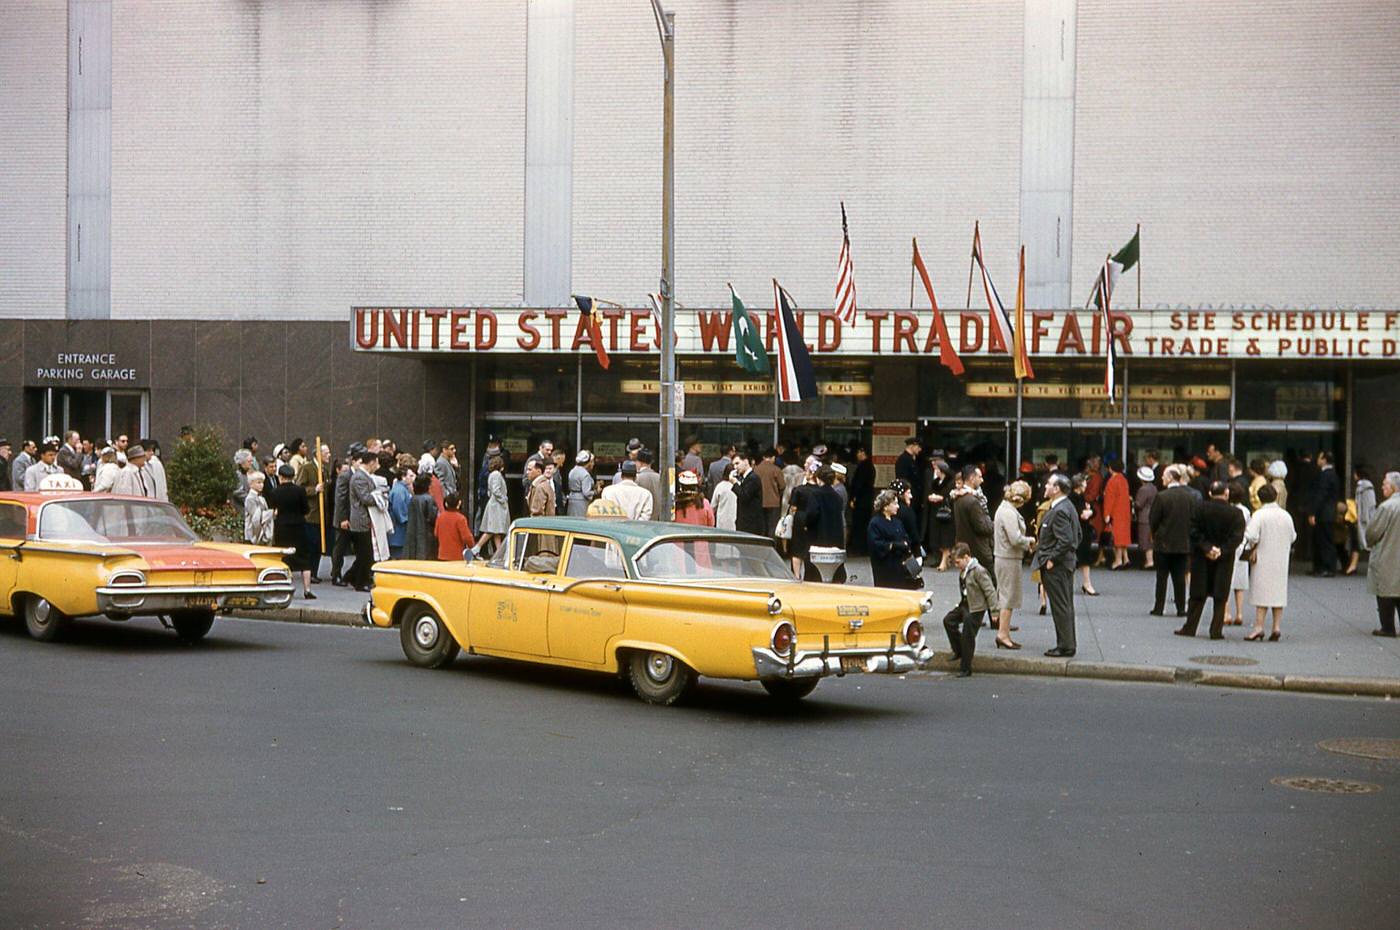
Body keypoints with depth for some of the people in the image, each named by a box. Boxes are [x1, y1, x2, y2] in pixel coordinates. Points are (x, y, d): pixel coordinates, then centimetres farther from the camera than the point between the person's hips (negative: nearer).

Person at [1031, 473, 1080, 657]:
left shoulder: (1059, 511, -21)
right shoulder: (1067, 506, 11)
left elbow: (1065, 540, -27)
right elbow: (1078, 533, 18)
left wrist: (1052, 559, -19)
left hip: (1056, 566, -11)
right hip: (1066, 563, 11)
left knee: (1060, 607, -3)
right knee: (1066, 606, 15)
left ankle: (1065, 646, 2)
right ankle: (1067, 644, 22)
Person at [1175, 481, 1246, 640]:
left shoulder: (1200, 509, -5)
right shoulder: (1235, 513, -8)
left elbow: (1194, 531, -8)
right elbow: (1237, 537, -13)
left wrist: (1207, 548, -8)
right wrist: (1222, 551, -12)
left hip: (1201, 558, 1)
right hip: (1224, 560, -1)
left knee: (1198, 595, 9)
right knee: (1220, 596, 6)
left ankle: (1190, 627, 11)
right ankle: (1216, 630, 3)